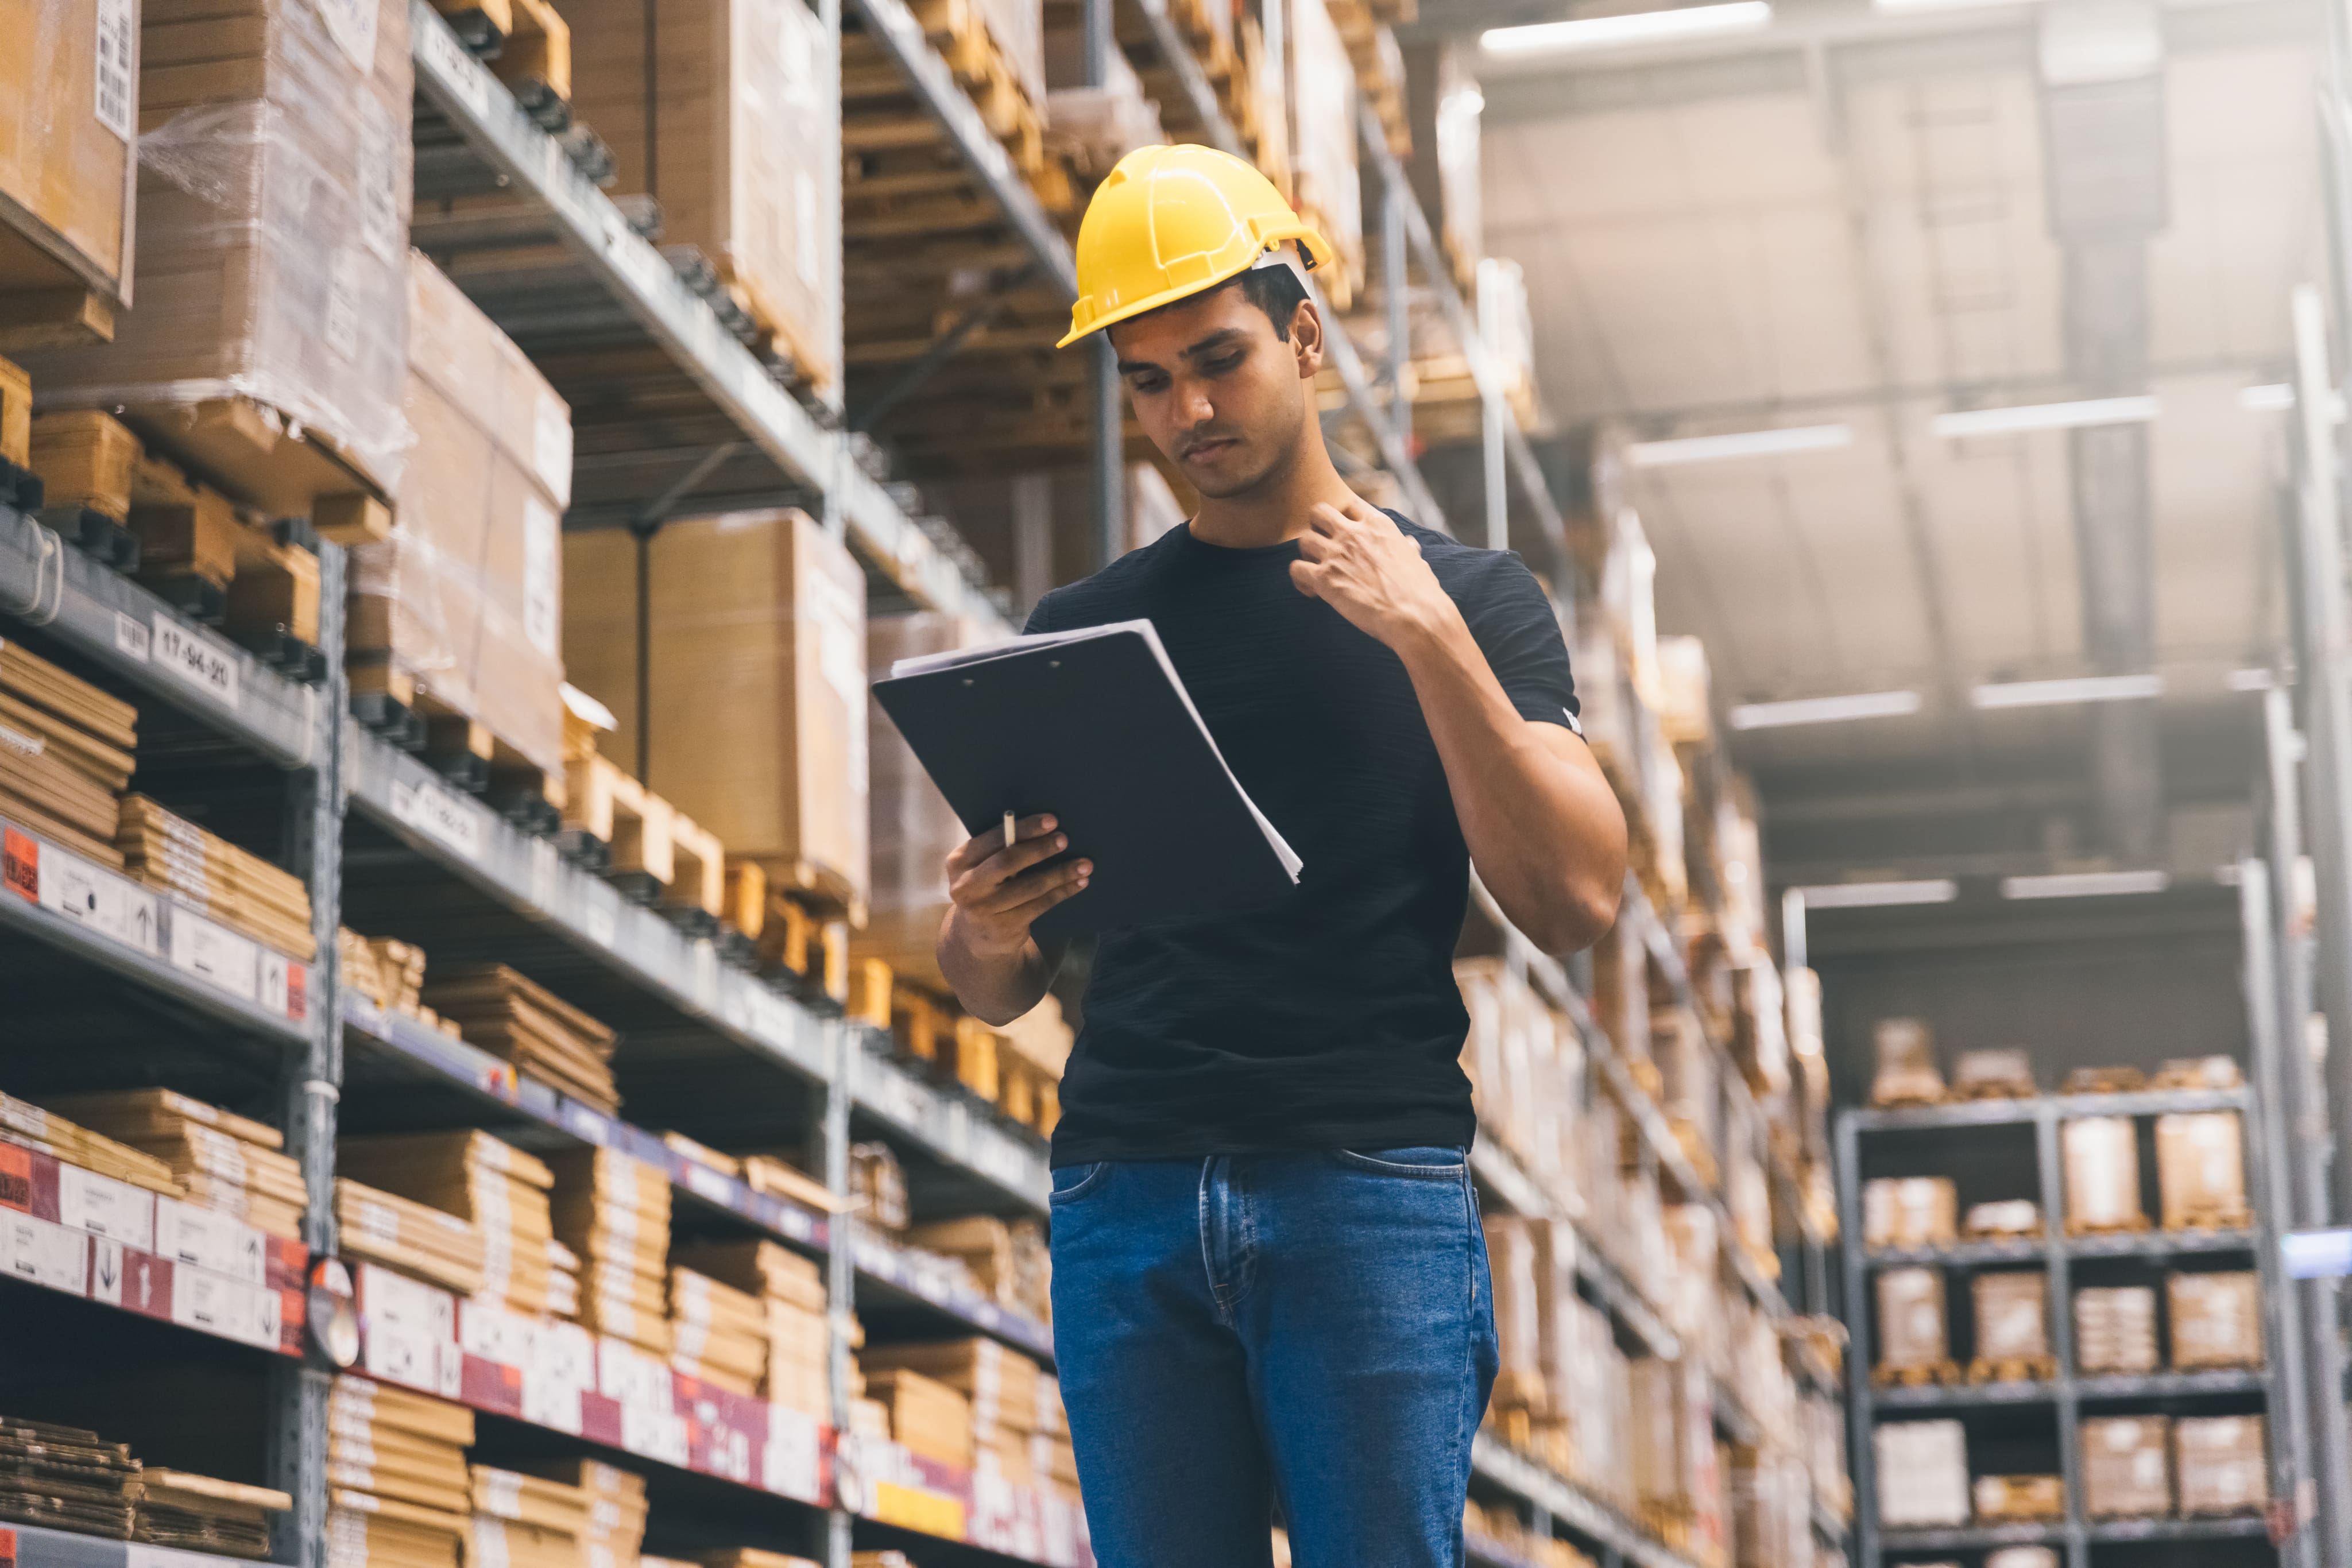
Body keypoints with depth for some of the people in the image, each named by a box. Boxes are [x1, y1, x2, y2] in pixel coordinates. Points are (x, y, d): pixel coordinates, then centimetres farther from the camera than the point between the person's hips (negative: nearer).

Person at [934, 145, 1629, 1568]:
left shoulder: (1460, 596, 10)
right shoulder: (1082, 629, 17)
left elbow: (1577, 903, -4)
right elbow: (998, 995, 16)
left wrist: (1429, 638, -11)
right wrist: (990, 932, -8)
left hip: (1371, 1185, -2)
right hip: (1126, 1189, 3)